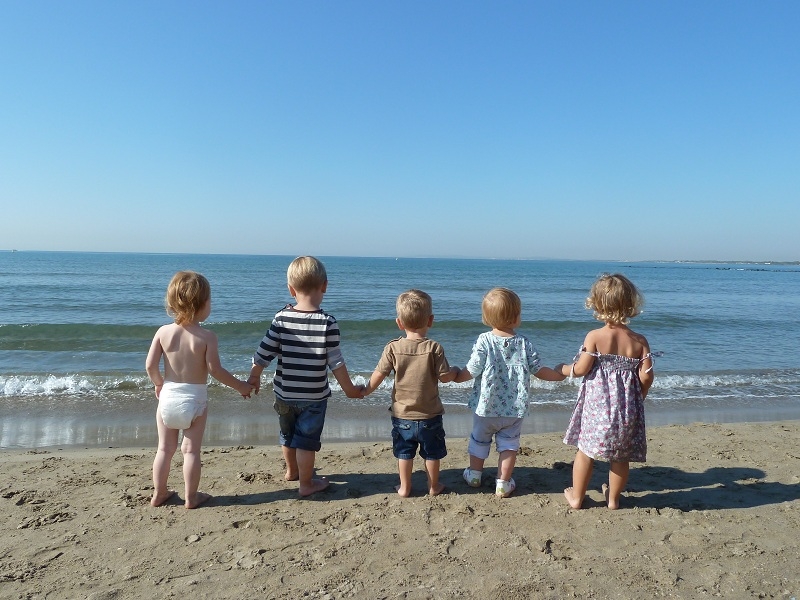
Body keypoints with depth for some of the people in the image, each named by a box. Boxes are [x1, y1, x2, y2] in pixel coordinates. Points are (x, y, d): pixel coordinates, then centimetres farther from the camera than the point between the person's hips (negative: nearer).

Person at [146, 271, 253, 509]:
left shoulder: (163, 332, -5)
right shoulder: (207, 337, -15)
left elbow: (150, 365, -5)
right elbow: (215, 370, -15)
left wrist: (158, 384, 15)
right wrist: (240, 386, -3)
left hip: (168, 396, 3)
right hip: (195, 398, -3)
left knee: (165, 448, 17)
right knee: (191, 450, 9)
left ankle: (159, 494, 28)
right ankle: (191, 497, 19)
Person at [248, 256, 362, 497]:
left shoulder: (282, 318, -10)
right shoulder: (328, 323, -17)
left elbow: (263, 354, -7)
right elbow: (336, 363, -14)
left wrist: (254, 378, 10)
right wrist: (350, 389, -1)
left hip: (284, 393, 4)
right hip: (314, 396, -4)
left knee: (288, 434, 23)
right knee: (307, 439, 10)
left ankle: (291, 471, 46)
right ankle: (306, 483, 24)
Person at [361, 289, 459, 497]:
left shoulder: (393, 348, -10)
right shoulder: (434, 348, -15)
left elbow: (379, 374, -6)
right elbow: (444, 377, -13)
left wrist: (366, 390, 12)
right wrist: (455, 370, 9)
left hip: (402, 414, 1)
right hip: (430, 415, -1)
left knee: (404, 452, 16)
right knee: (432, 453, 16)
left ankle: (404, 487, 27)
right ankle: (433, 486, 30)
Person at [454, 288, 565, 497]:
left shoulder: (484, 341, -15)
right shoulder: (524, 343, -9)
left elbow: (471, 371, -13)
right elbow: (538, 371, -2)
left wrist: (456, 376, 7)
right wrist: (560, 374, 17)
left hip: (485, 406, 0)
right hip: (514, 409, 0)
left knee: (479, 440, 19)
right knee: (509, 444, 14)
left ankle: (474, 475, 35)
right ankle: (503, 484, 18)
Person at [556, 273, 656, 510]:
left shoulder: (594, 336, -11)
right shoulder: (639, 341, -3)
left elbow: (581, 369, -12)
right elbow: (646, 376, -5)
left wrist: (563, 369, 9)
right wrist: (638, 398, 13)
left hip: (597, 406, -2)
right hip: (627, 409, 3)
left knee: (585, 451, 12)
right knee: (621, 456, 17)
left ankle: (576, 497, 24)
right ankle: (613, 498, 32)